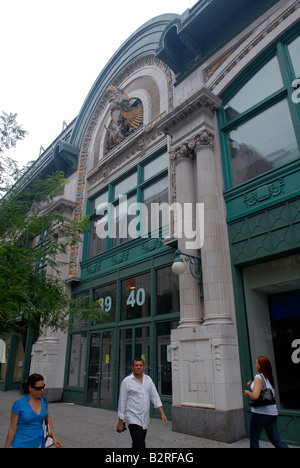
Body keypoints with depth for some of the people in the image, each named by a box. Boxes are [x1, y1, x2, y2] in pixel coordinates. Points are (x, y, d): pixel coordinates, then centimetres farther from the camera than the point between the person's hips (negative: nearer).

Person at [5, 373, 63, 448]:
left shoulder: (44, 400, -4)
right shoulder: (19, 404, -17)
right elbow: (12, 429, -9)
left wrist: (54, 437, 1)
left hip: (38, 444, 4)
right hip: (21, 445, -4)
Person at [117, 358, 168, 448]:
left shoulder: (148, 380, 6)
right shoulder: (127, 381, -8)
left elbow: (155, 397, 7)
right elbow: (122, 401, -4)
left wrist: (162, 413, -2)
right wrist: (120, 421, -3)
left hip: (145, 419, 5)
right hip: (133, 418, -5)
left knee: (137, 445, 15)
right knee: (140, 445, -14)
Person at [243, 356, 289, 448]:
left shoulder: (259, 377, -13)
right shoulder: (269, 378, 11)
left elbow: (255, 396, -25)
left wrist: (248, 393, -6)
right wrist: (252, 385, 14)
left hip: (260, 412, -8)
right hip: (273, 412, 8)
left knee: (254, 440, 6)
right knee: (275, 439, 10)